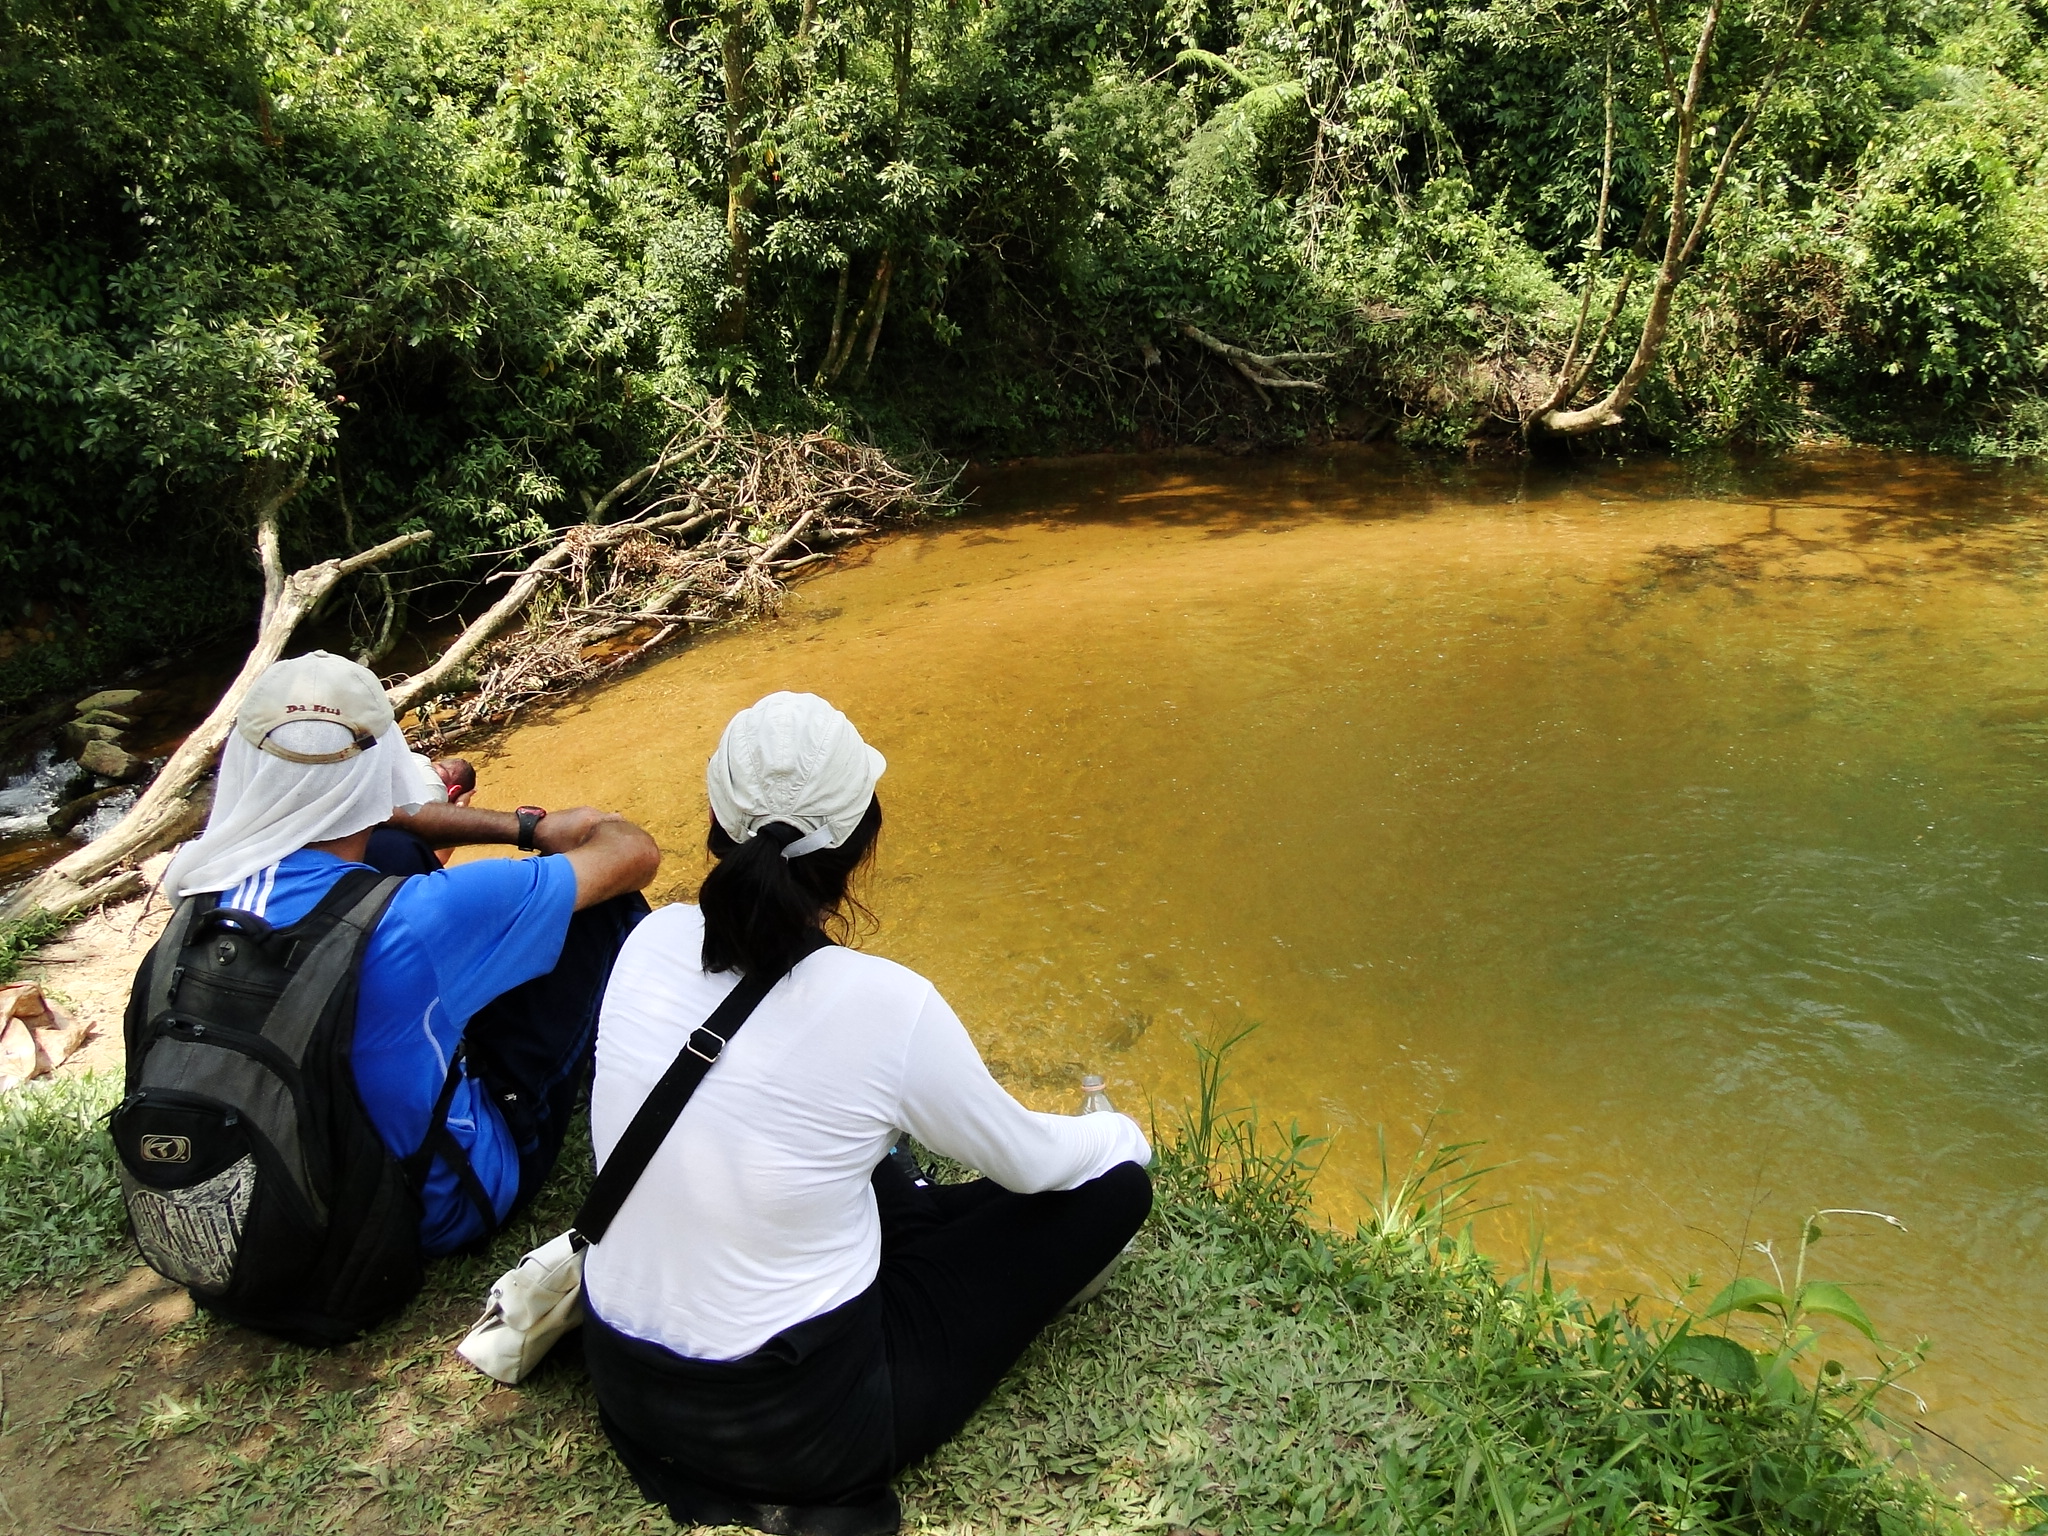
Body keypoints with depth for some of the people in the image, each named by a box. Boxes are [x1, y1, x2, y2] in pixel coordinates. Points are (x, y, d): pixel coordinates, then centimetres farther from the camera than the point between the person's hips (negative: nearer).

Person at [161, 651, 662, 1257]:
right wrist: (543, 828, -1)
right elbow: (635, 852, -23)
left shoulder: (209, 886, -17)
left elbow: (368, 821, 3)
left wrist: (524, 826, 1)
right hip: (439, 1212, -6)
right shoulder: (412, 919, -36)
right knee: (603, 906, -4)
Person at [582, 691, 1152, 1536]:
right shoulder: (885, 1005, -27)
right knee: (1112, 1183, 3)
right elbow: (1029, 1161, -8)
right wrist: (1125, 1134, 15)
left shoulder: (651, 943, -12)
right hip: (798, 1426, -6)